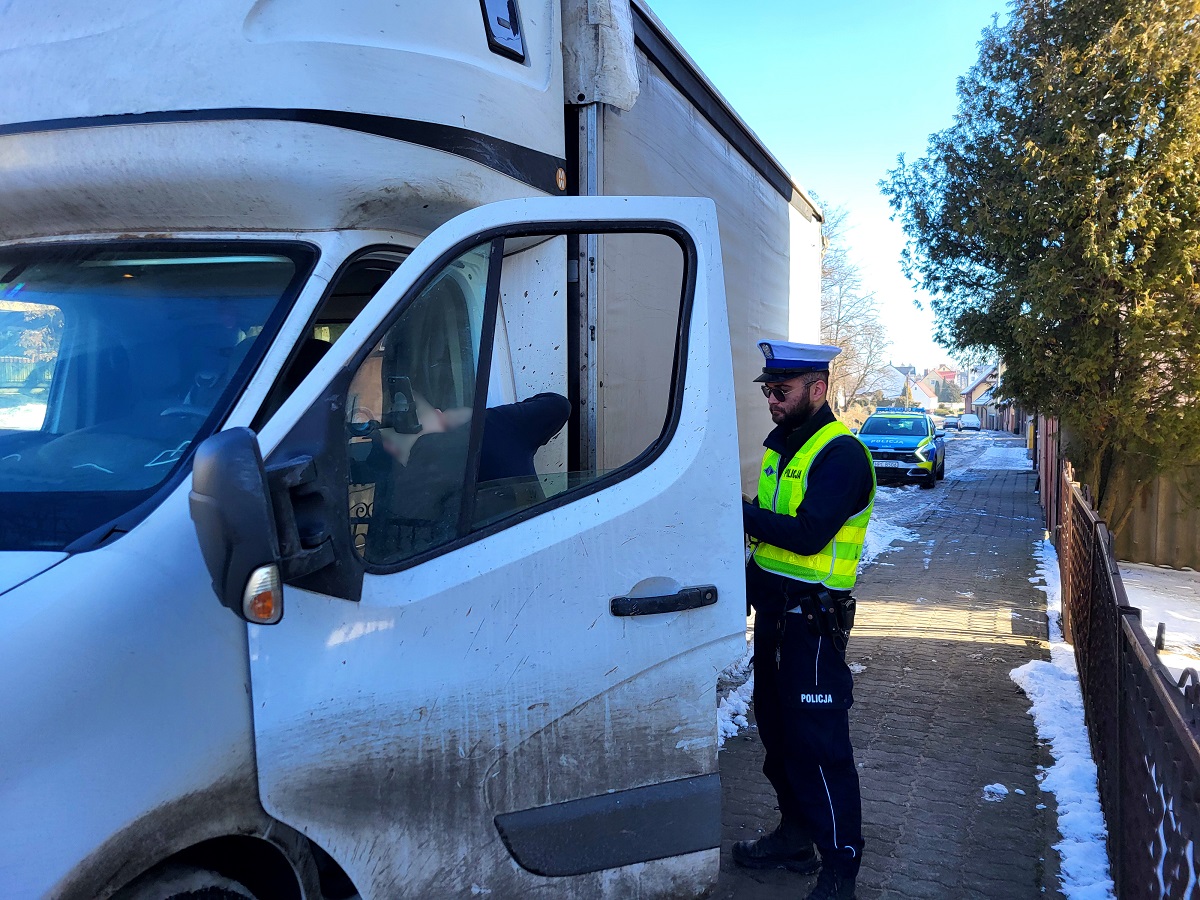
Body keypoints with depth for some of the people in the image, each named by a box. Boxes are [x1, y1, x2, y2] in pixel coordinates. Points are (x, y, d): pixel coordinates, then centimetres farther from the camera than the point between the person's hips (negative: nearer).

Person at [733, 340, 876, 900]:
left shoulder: (841, 452, -15)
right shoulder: (782, 445, 13)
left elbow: (808, 534, -25)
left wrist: (739, 511, -23)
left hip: (812, 617, -9)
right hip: (773, 607, 9)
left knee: (818, 743, -4)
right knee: (777, 730, 18)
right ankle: (795, 838, 33)